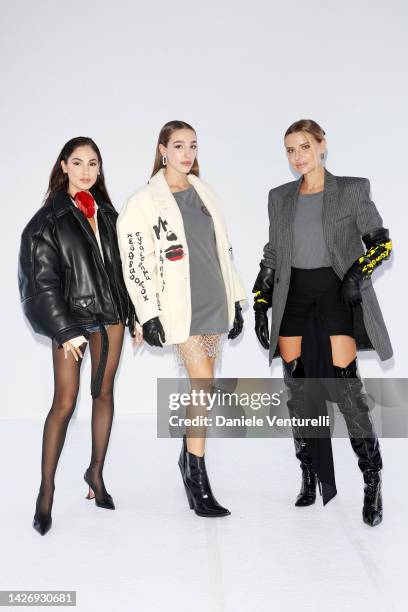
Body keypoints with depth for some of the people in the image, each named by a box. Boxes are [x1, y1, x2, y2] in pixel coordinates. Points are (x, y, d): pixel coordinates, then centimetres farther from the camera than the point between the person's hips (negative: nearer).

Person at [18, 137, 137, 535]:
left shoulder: (106, 212, 9)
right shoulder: (49, 218, -5)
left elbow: (120, 265, 12)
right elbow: (42, 280, -9)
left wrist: (134, 314, 9)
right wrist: (64, 330, -13)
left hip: (110, 315, 5)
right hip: (71, 318, -5)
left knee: (104, 394, 10)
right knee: (64, 403, -4)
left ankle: (96, 472, 24)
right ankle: (46, 491, 6)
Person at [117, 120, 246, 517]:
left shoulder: (204, 193, 14)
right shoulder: (145, 201, -5)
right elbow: (136, 261, -9)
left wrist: (235, 301, 15)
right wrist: (150, 315, -14)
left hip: (214, 301, 6)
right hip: (180, 305, -6)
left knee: (200, 387, 11)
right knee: (203, 386, -13)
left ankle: (189, 455, 29)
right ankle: (198, 482, -6)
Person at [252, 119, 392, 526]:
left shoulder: (352, 190, 3)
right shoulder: (280, 197, 13)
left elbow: (381, 242, 2)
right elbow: (271, 256, 15)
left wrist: (359, 271, -16)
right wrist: (261, 306, 9)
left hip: (337, 295, -4)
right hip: (294, 299, 4)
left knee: (346, 387, -13)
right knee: (297, 390, 3)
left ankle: (373, 485, -2)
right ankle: (310, 479, 16)